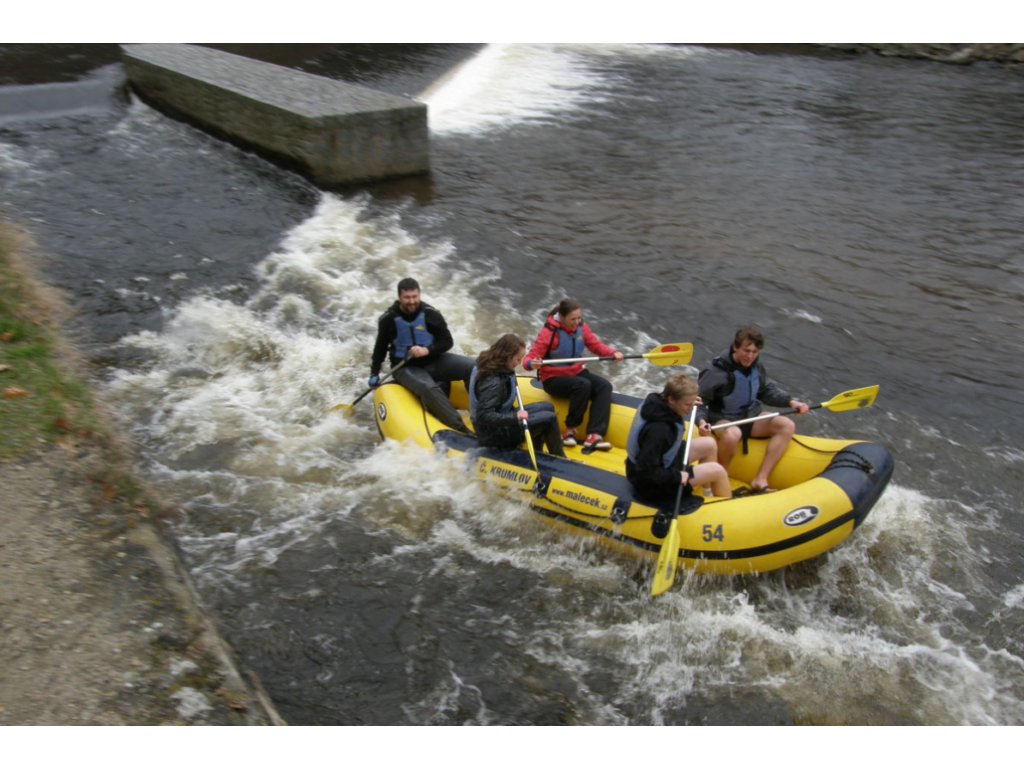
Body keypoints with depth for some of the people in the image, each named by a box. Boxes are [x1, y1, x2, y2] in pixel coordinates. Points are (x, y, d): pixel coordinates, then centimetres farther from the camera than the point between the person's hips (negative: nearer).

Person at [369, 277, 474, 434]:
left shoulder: (430, 314, -4)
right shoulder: (388, 319, -4)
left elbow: (447, 342, -2)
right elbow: (380, 347, 9)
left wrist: (427, 350, -20)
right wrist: (374, 374, 6)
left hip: (433, 360, 3)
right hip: (406, 368, -3)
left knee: (472, 368, -22)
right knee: (429, 389, -37)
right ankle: (462, 430, -45)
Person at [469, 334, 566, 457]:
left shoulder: (489, 363, -3)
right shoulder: (493, 382, -31)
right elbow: (484, 416, -35)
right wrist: (515, 417, -38)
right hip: (494, 434, -10)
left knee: (548, 408, 14)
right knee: (549, 419, -10)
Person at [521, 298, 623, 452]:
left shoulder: (581, 327, -1)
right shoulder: (549, 332, -16)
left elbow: (596, 345, 7)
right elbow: (530, 357, -17)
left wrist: (612, 353, -12)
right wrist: (532, 364, -41)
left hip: (577, 373, 6)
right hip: (553, 379, -6)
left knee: (604, 386, -19)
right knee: (583, 385, -34)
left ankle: (594, 436, -30)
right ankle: (570, 430, -18)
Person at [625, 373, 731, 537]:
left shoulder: (661, 402, -11)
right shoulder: (658, 430, -36)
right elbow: (647, 471, -34)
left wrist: (691, 404, 0)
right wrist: (677, 476, -25)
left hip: (662, 461, 9)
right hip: (652, 484, -9)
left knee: (709, 445, 9)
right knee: (717, 471, -7)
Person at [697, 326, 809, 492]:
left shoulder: (757, 367, -1)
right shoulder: (717, 370, -20)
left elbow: (767, 391, 14)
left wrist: (790, 402, 0)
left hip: (751, 416, 7)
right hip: (723, 420, -7)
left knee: (787, 425, -11)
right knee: (732, 434, -41)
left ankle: (760, 480, -17)